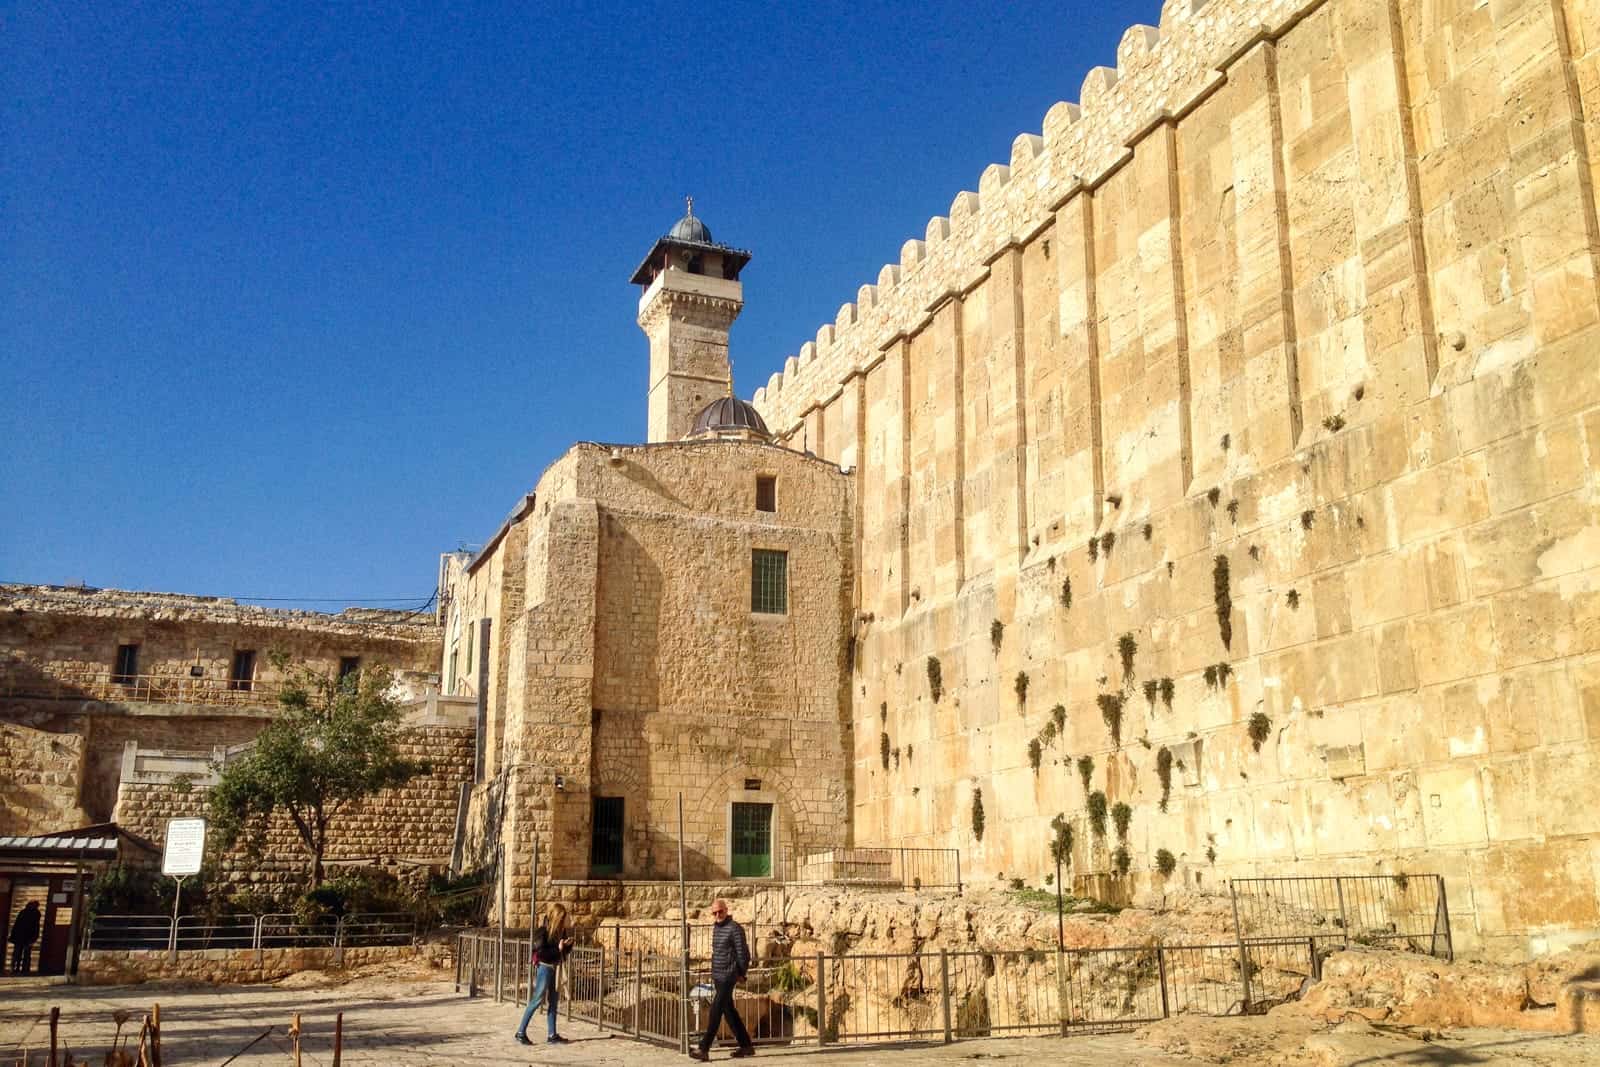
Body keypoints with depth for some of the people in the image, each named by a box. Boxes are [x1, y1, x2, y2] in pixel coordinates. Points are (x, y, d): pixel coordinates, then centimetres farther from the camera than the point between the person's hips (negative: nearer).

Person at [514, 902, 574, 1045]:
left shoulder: (560, 931, 7)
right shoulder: (542, 931, -14)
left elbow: (563, 951, 14)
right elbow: (540, 952, -20)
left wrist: (567, 945, -7)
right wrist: (557, 949, -23)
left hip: (554, 968, 8)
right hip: (544, 967, -8)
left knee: (552, 1001, 9)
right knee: (537, 1000, -6)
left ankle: (552, 1035, 13)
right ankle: (521, 1032, 2)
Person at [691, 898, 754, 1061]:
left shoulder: (735, 928, -12)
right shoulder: (716, 928, 13)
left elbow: (742, 953, -9)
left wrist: (741, 974, -3)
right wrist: (714, 973, 17)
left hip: (728, 977, -9)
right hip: (717, 976, 9)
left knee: (715, 1011, -11)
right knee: (729, 1011, 12)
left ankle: (704, 1049, -12)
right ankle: (746, 1046, 21)